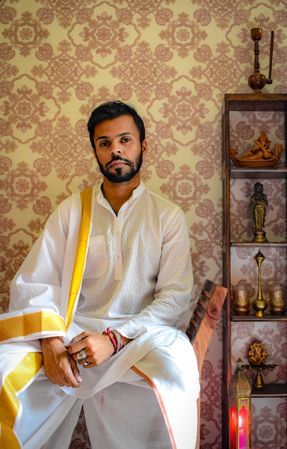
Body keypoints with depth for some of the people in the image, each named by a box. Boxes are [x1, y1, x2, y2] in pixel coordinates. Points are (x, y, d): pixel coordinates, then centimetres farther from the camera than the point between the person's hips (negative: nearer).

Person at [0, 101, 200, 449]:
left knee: (174, 373, -35)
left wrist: (115, 337, -16)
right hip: (68, 330, 2)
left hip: (137, 337, -1)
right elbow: (32, 283, 4)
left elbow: (175, 297, -1)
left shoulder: (168, 217, 8)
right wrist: (50, 342, -15)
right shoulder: (71, 211, 12)